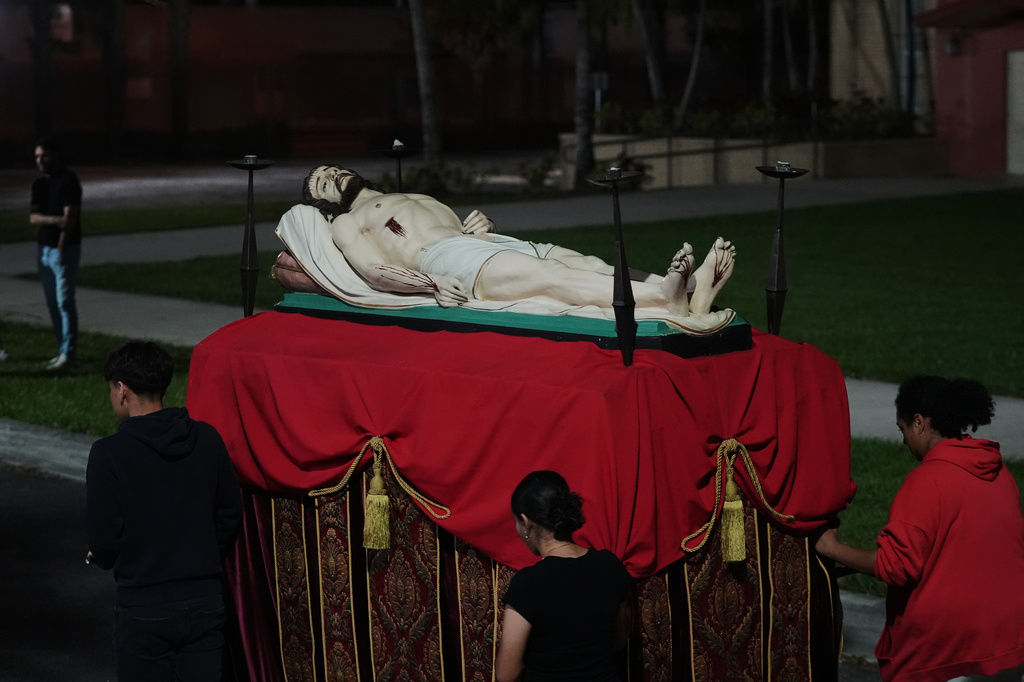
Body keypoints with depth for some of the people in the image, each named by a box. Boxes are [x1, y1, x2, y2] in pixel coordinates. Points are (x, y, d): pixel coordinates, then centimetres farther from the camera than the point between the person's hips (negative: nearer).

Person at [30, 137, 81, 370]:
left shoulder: (68, 181, -12)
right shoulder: (39, 183, 11)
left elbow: (69, 219, -17)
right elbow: (33, 217, 4)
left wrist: (60, 249, -17)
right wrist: (52, 219, -16)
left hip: (64, 248, -8)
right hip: (45, 246, 8)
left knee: (65, 301, -8)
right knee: (52, 302, 10)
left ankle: (68, 353, -5)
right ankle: (62, 348, 18)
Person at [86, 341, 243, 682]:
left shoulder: (109, 453, -13)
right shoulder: (207, 439, 0)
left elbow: (103, 540, -10)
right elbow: (231, 516, 7)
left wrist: (102, 558, 12)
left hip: (144, 608, -4)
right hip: (205, 600, 4)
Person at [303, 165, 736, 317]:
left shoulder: (423, 202, 43)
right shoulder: (347, 224, 21)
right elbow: (375, 272, 1)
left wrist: (477, 226, 6)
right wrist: (429, 285, -19)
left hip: (502, 245, 7)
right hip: (449, 260, -7)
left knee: (591, 265, -22)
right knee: (555, 277, -34)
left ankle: (692, 295, -47)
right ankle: (663, 297, -57)